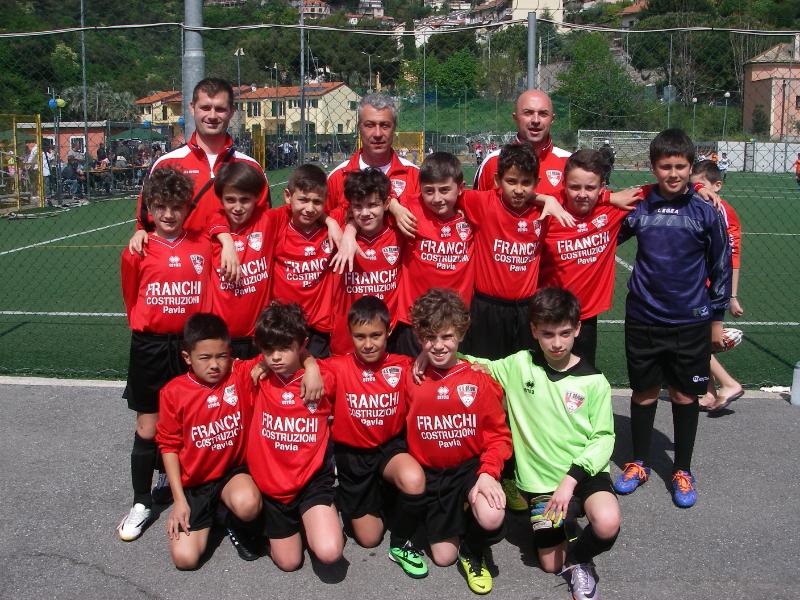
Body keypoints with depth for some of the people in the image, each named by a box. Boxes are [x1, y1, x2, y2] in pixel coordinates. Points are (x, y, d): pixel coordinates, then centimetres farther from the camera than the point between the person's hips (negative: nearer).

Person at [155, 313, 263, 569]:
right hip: (194, 482, 1)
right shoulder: (173, 392, -9)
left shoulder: (241, 375, -11)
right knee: (184, 557, -11)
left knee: (248, 504, -36)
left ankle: (239, 528, 5)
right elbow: (169, 446, -1)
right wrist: (179, 499, -5)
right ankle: (209, 512, 24)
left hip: (234, 470, -1)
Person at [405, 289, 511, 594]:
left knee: (492, 518, -32)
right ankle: (452, 517, 37)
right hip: (430, 474, 2)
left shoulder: (480, 380, -10)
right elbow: (406, 431, 3)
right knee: (443, 556, 4)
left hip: (471, 466, -2)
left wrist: (488, 473, -22)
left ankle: (474, 553, 4)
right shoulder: (411, 378, -6)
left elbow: (498, 435, -8)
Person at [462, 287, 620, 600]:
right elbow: (476, 366, 7)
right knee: (551, 564, 7)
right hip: (540, 480, 2)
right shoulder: (518, 366, -4)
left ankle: (579, 560, 3)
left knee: (607, 525, -31)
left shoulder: (594, 381, -7)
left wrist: (572, 478, -19)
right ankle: (563, 520, 39)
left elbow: (603, 437, -7)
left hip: (584, 472, -1)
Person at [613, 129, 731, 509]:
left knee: (685, 395, 8)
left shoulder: (705, 212, -4)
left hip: (691, 321, -1)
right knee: (643, 392, 11)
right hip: (644, 318, 1)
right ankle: (639, 463, 28)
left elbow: (721, 266, 4)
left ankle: (682, 470, 24)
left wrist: (717, 318, 6)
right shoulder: (638, 209, -2)